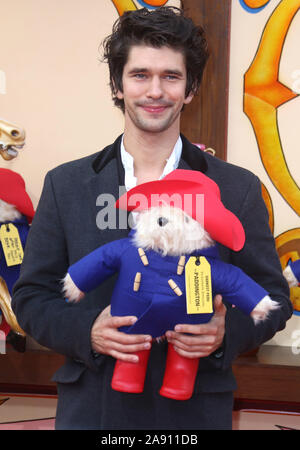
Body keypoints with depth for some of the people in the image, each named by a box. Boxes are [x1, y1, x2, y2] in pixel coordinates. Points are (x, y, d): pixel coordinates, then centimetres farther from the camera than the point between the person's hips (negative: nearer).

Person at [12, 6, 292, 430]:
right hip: (91, 409, 1)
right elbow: (31, 296, 2)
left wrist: (227, 333, -16)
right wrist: (87, 331, -15)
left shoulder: (238, 189, -2)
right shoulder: (65, 185, 0)